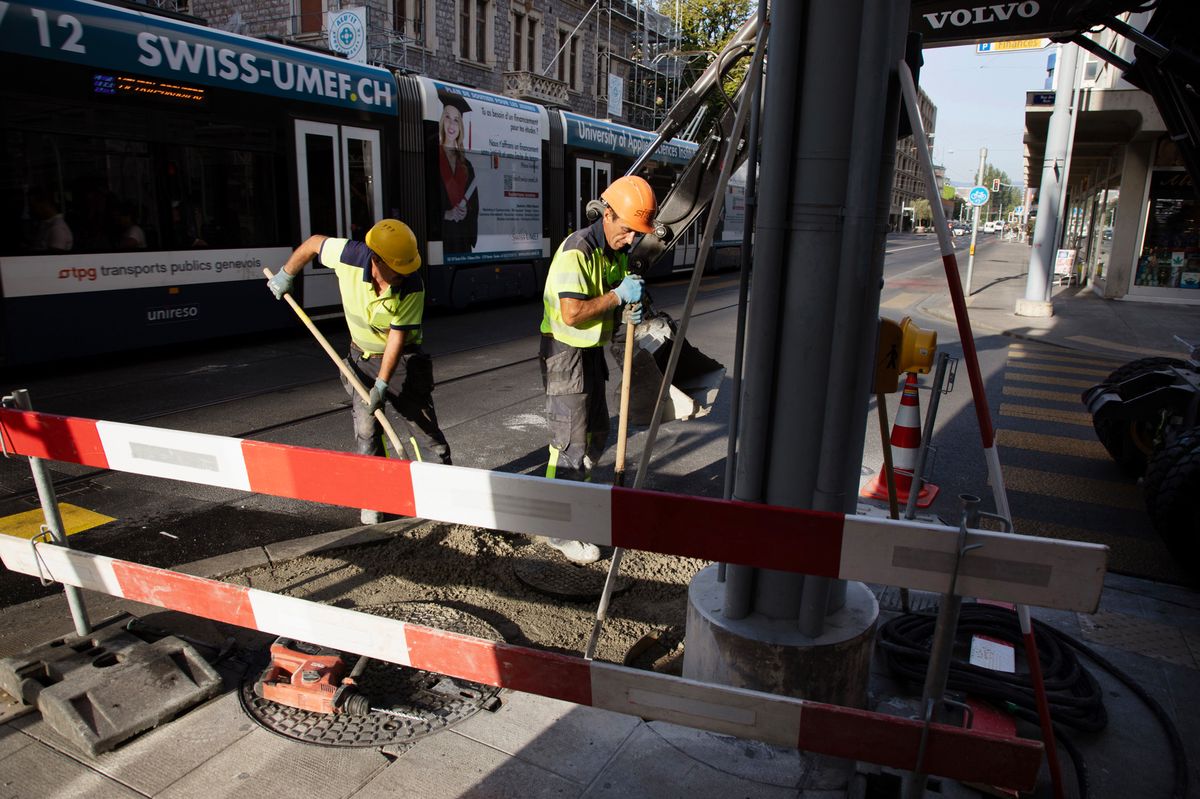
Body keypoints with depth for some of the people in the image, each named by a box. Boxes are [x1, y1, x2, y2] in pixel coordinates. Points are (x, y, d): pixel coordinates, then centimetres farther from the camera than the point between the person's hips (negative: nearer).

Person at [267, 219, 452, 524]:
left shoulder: (412, 288, -28)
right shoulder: (350, 256, -24)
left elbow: (397, 337, -23)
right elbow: (314, 243, -2)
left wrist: (382, 385, -24)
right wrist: (286, 274, 8)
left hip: (403, 360, -3)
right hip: (362, 357, 3)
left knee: (423, 425, -2)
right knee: (366, 433, 6)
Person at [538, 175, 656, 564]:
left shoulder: (618, 252, 7)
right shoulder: (576, 251, -21)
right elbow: (572, 314, -29)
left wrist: (631, 309, -4)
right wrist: (618, 296, -23)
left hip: (592, 351, 9)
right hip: (565, 352, -9)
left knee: (597, 435, 19)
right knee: (570, 444, -5)